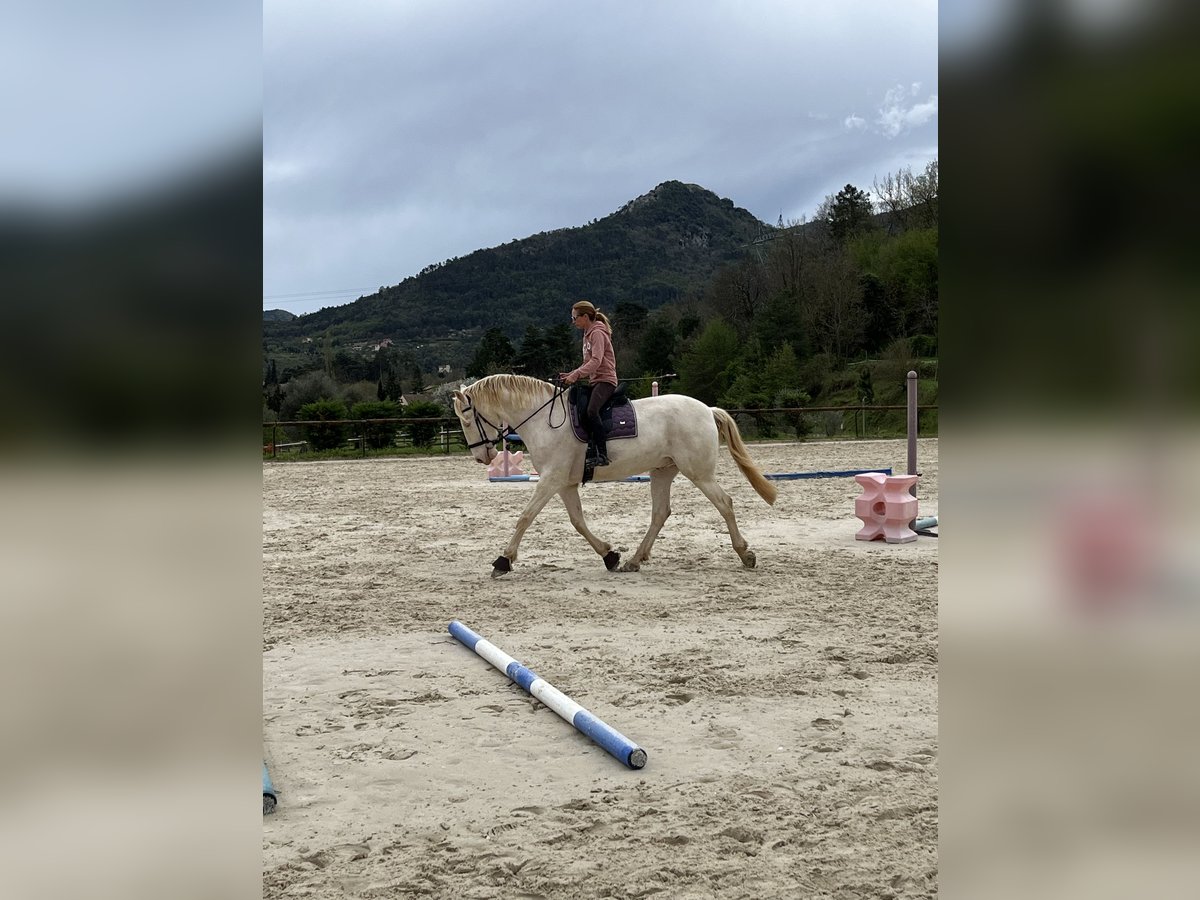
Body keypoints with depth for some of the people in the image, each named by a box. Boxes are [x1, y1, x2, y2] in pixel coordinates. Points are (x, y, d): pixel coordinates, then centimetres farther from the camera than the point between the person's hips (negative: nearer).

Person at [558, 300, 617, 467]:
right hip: (594, 381, 11)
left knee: (591, 411, -29)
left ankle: (602, 455, -32)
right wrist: (571, 375, 8)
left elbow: (596, 361, -21)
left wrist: (576, 374, -28)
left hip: (605, 380, -11)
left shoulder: (598, 333, -8)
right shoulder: (588, 335, 20)